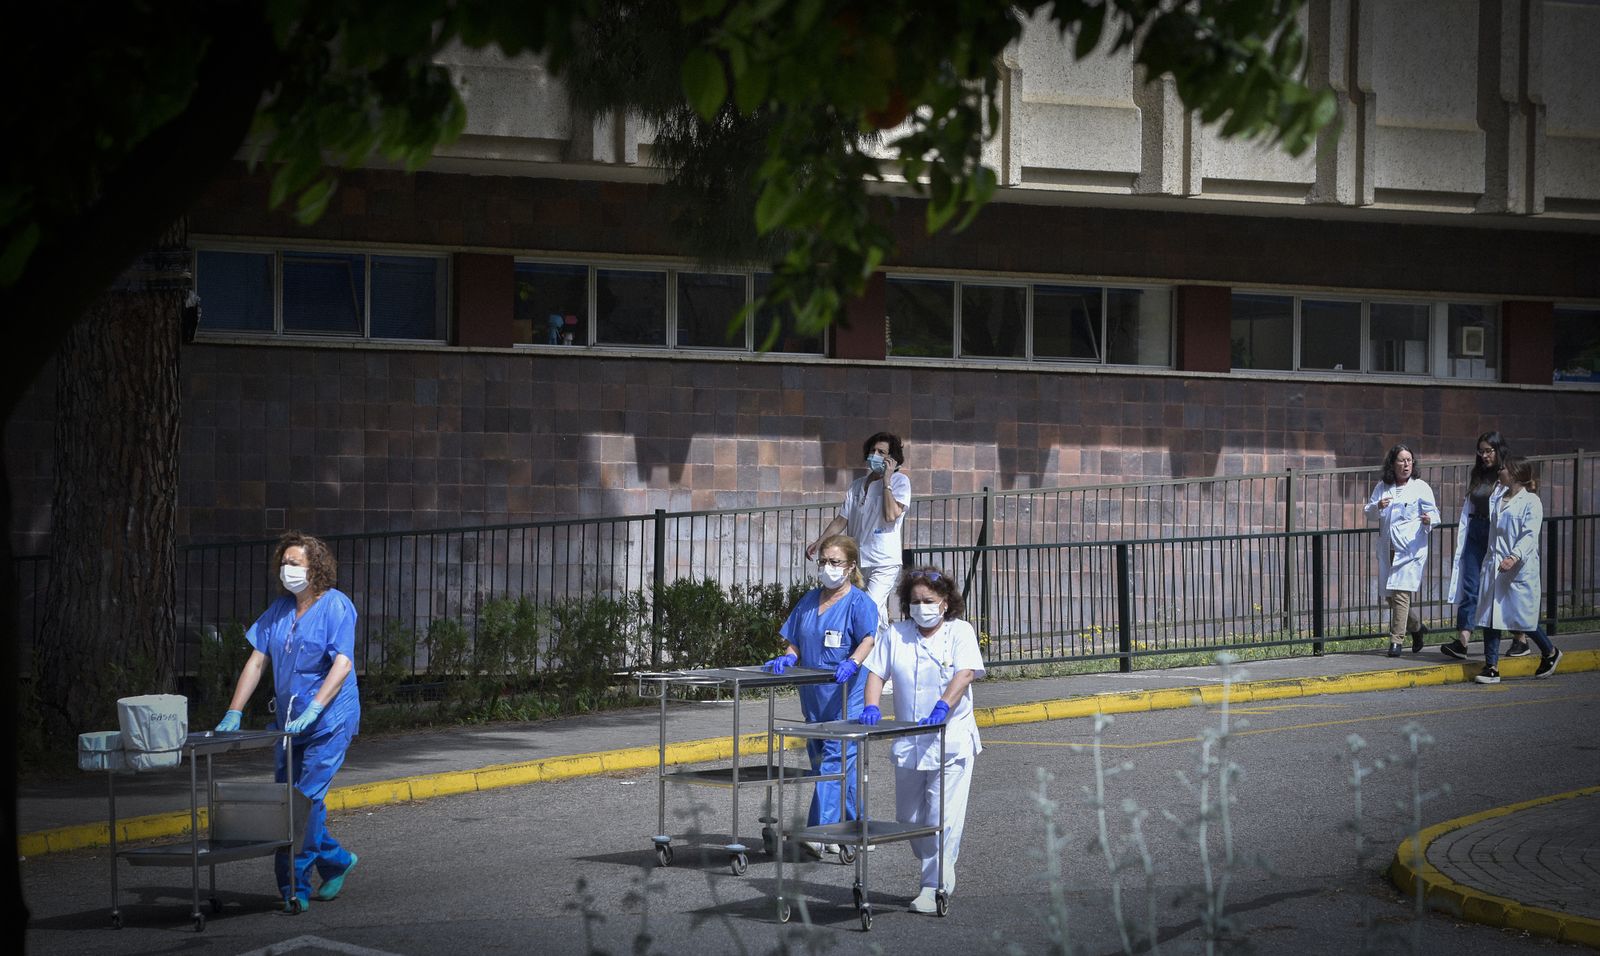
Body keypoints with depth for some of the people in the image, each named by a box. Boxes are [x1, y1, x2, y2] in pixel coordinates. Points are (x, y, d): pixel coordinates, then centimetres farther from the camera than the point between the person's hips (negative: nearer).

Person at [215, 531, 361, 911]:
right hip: (288, 721, 7)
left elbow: (343, 664, -20)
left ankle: (295, 888, -9)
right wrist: (234, 713, 1)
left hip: (329, 721, -7)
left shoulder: (336, 606, -10)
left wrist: (314, 709, -30)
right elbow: (257, 661, 9)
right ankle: (336, 861, 26)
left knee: (307, 797, -13)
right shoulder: (280, 609, 10)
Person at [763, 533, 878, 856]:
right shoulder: (809, 600, 15)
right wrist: (787, 658, -2)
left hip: (847, 696, -8)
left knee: (835, 760, -15)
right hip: (814, 696, 8)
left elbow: (868, 639, -20)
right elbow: (795, 642, 19)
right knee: (820, 760, 12)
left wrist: (853, 663, -37)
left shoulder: (859, 602, -6)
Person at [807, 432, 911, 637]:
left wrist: (886, 481, -10)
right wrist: (819, 542, 8)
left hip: (884, 562, -6)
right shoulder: (858, 485, 16)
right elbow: (841, 520, 18)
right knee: (879, 615, 8)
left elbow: (891, 515, -16)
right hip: (857, 562, 6)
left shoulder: (900, 481, 0)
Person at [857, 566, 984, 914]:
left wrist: (943, 707, -30)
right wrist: (871, 706, -14)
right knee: (908, 818, 10)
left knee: (942, 816, -8)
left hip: (951, 741, -5)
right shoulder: (896, 635, 10)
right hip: (908, 744, 5)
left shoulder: (960, 632, -1)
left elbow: (965, 674, -14)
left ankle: (935, 886, -2)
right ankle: (936, 871, 28)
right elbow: (876, 671, 5)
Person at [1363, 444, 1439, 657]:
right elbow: (1368, 511, 15)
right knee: (1390, 595, 9)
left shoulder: (1420, 487, 1)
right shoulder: (1382, 488, 12)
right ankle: (1416, 628, 33)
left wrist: (1428, 520, -22)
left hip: (1411, 549, -5)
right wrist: (1377, 506, -7)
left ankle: (1396, 640, -13)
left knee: (1401, 592, -15)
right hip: (1387, 549, 5)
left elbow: (1433, 512, 1)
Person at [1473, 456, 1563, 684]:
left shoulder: (1531, 502, -9)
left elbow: (1530, 535, -19)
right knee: (1489, 617, 1)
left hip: (1520, 569, -7)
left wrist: (1514, 557, -31)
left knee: (1523, 618, 0)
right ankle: (1491, 668, 4)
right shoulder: (1497, 497, 13)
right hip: (1494, 566, 7)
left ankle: (1550, 653, 25)